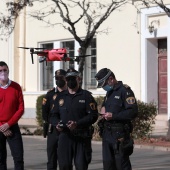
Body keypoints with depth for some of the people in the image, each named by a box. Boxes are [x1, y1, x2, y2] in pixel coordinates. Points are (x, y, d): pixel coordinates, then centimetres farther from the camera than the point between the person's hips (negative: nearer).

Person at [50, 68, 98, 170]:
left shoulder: (86, 96, 2)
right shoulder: (61, 97, 16)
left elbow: (93, 115, -6)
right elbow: (54, 115, 19)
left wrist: (77, 124, -17)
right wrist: (57, 123, -4)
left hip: (82, 138, -3)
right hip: (65, 136, 3)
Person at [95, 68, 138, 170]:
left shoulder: (125, 91, -10)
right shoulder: (109, 93, 18)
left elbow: (133, 112, -19)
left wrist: (113, 116, -20)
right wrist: (103, 109, 12)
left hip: (120, 135, -9)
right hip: (107, 134, 9)